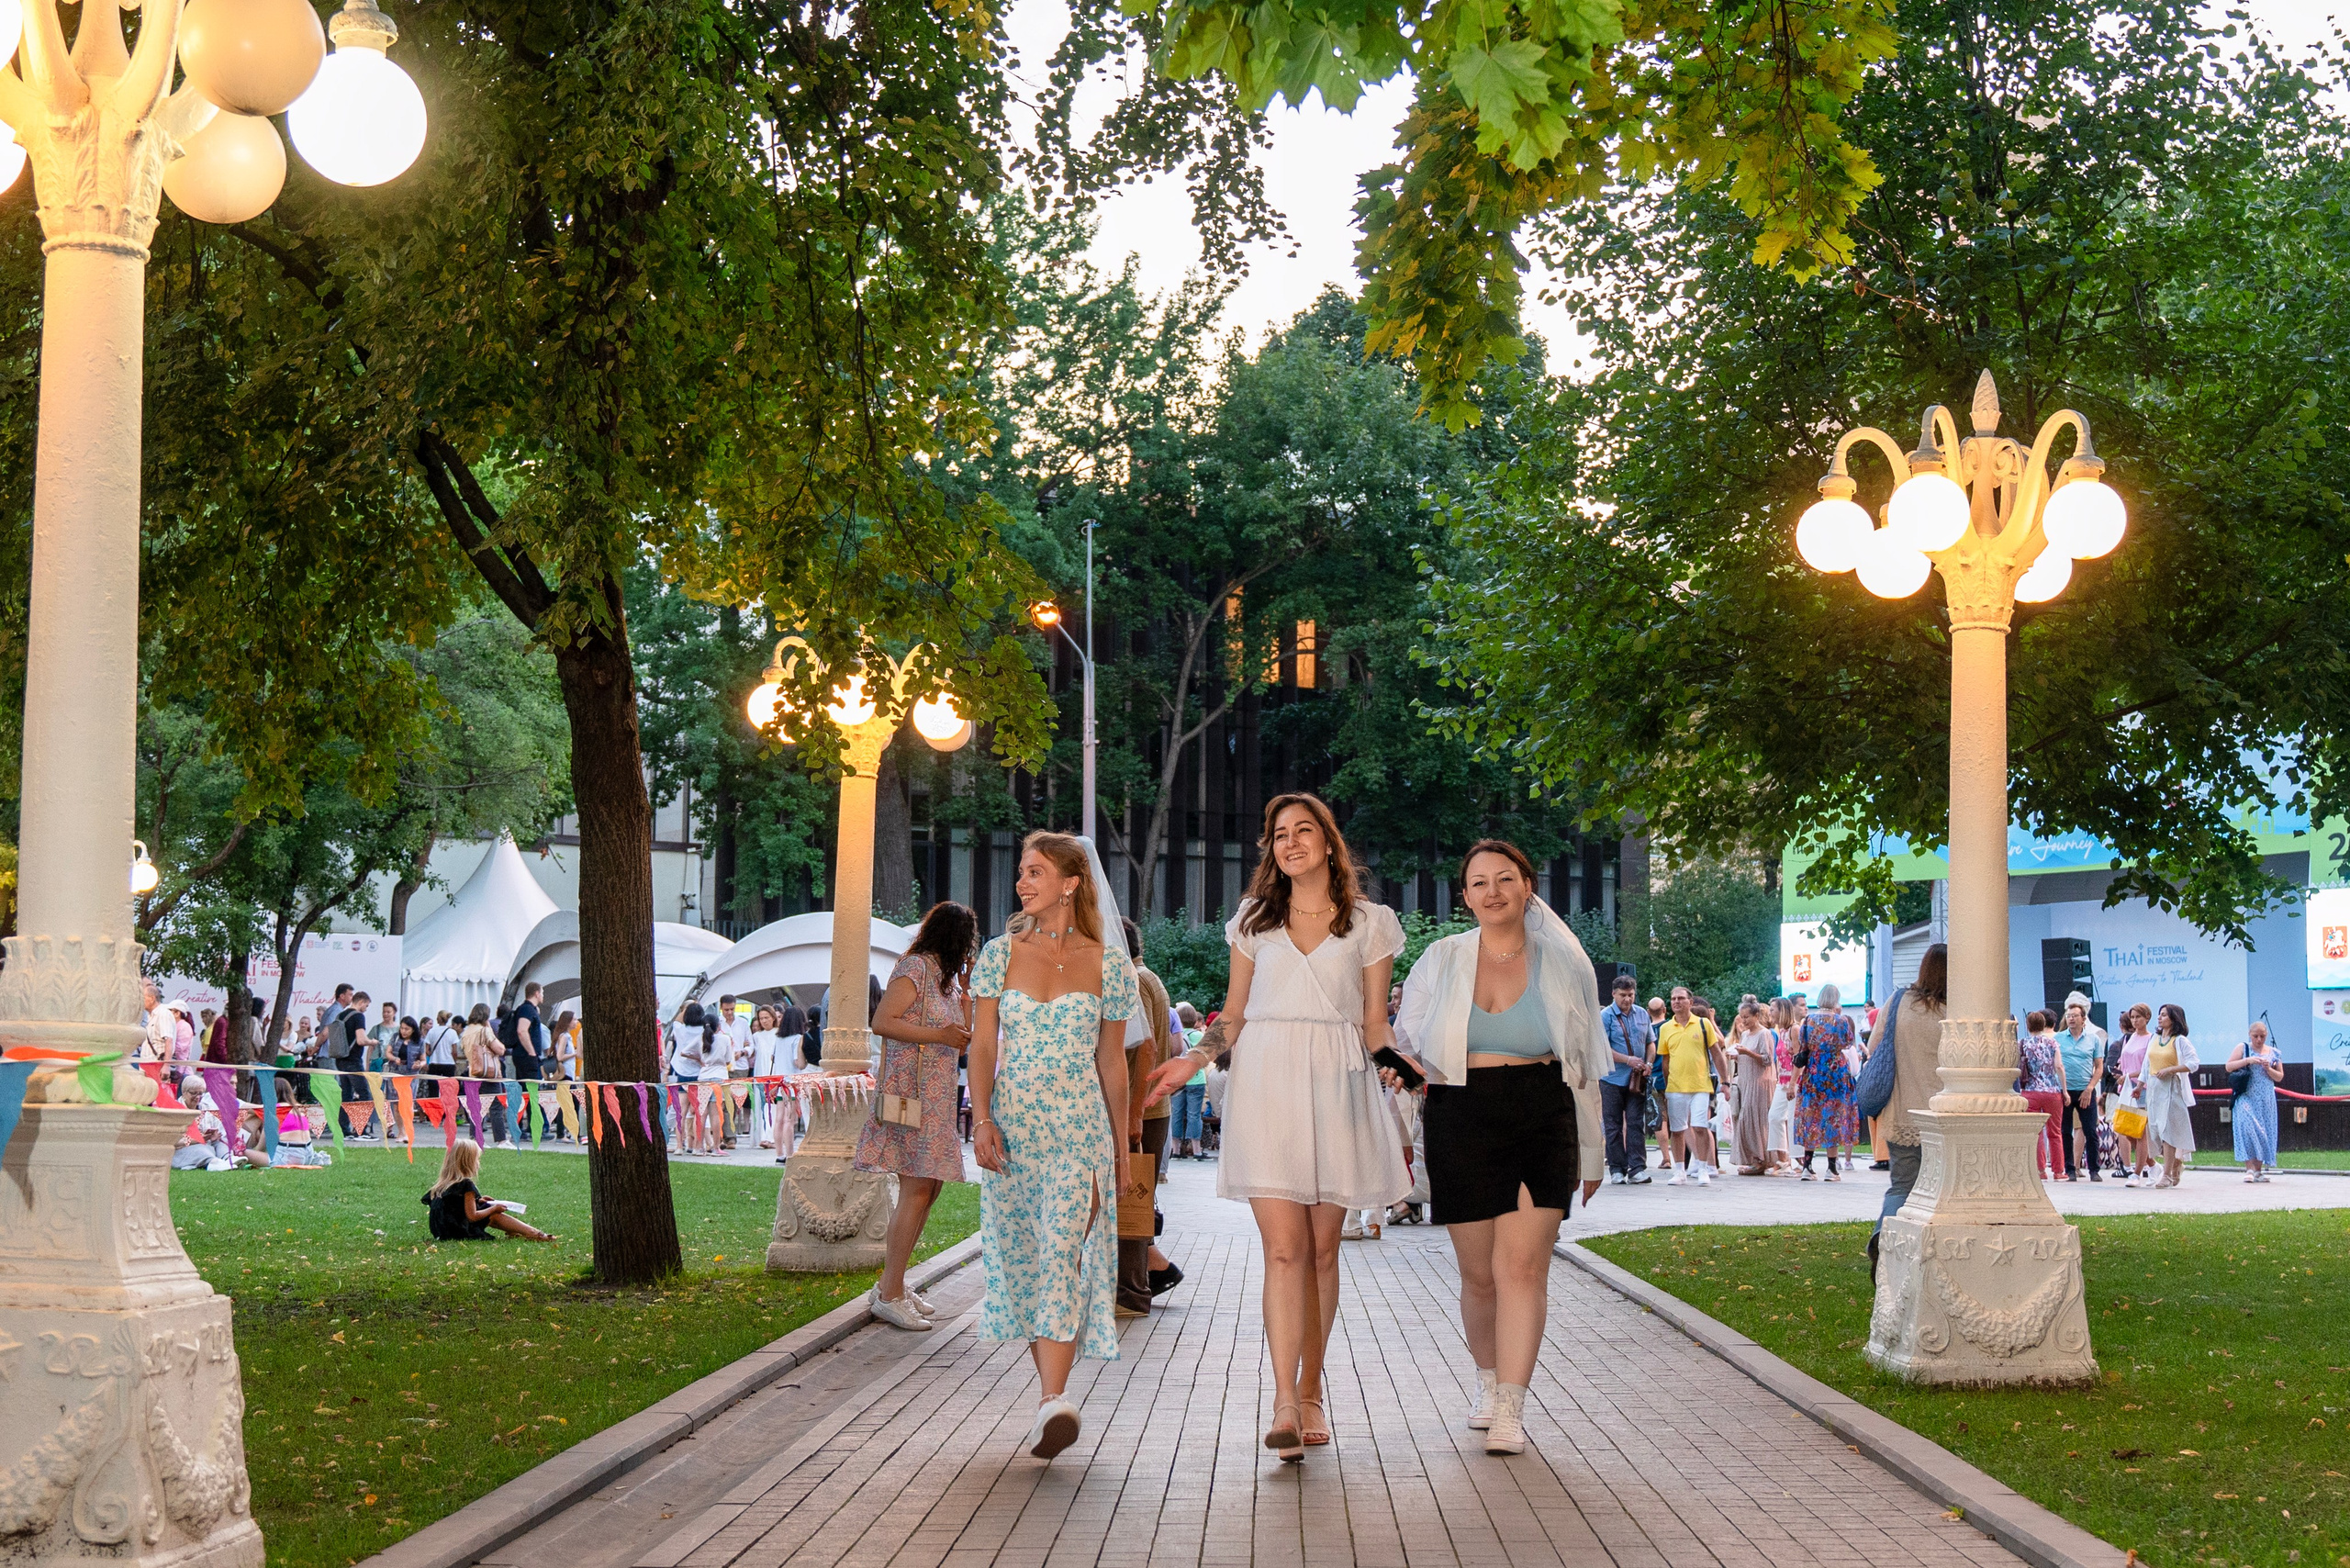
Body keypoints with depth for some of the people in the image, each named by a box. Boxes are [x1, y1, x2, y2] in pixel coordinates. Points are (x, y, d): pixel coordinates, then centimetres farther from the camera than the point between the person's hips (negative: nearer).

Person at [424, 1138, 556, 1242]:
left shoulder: (441, 1185, 9)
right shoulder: (466, 1185, -16)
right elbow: (472, 1216, -17)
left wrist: (477, 1201, 20)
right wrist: (494, 1208, 0)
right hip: (461, 1234, -9)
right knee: (495, 1216, 2)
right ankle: (534, 1234, 4)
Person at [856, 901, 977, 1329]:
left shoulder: (945, 976, 20)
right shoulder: (915, 967, -7)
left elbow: (962, 1044, 20)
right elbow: (881, 1022, -17)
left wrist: (965, 988, 14)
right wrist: (936, 1035, -22)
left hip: (937, 1097, 10)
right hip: (911, 1092, -10)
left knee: (930, 1186, 8)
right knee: (917, 1189, -13)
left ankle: (891, 1284, 14)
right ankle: (890, 1295, -13)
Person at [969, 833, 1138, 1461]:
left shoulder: (1108, 962, 3)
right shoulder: (1000, 953, 5)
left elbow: (1112, 1062, 9)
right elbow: (983, 1045, 3)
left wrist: (1121, 1149, 11)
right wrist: (981, 1117, -12)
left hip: (1079, 1128, -2)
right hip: (1010, 1126, 3)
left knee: (1063, 1252, -16)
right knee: (1021, 1261, 5)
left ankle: (1053, 1402, -26)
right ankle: (1053, 1391, 18)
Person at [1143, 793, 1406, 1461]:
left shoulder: (1369, 923, 11)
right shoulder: (1253, 921, 14)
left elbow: (1375, 1027, 11)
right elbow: (1233, 1016, 17)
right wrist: (1191, 1062, 2)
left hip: (1336, 1090, 0)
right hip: (1266, 1087, 0)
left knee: (1322, 1250, 4)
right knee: (1284, 1248, -10)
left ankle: (1309, 1390, 16)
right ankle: (1286, 1402, -17)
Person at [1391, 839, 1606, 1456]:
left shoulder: (1561, 963, 7)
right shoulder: (1442, 960, 7)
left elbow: (1583, 1064, 14)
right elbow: (1406, 1045, 13)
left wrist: (1591, 1151, 17)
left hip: (1541, 1122, -1)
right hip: (1462, 1121, 1)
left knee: (1523, 1266, -11)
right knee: (1479, 1273, 6)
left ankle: (1510, 1410, -13)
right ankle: (1488, 1383, 29)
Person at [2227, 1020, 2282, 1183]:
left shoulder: (2273, 1053, 11)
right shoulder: (2243, 1048, 5)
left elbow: (2279, 1077, 11)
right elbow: (2229, 1066, -2)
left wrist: (2268, 1069, -8)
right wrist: (2248, 1060, -14)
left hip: (2266, 1100, 3)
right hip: (2246, 1096, -3)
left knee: (2264, 1132, 0)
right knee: (2247, 1127, -18)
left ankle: (2259, 1169, 6)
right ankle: (2250, 1168, -18)